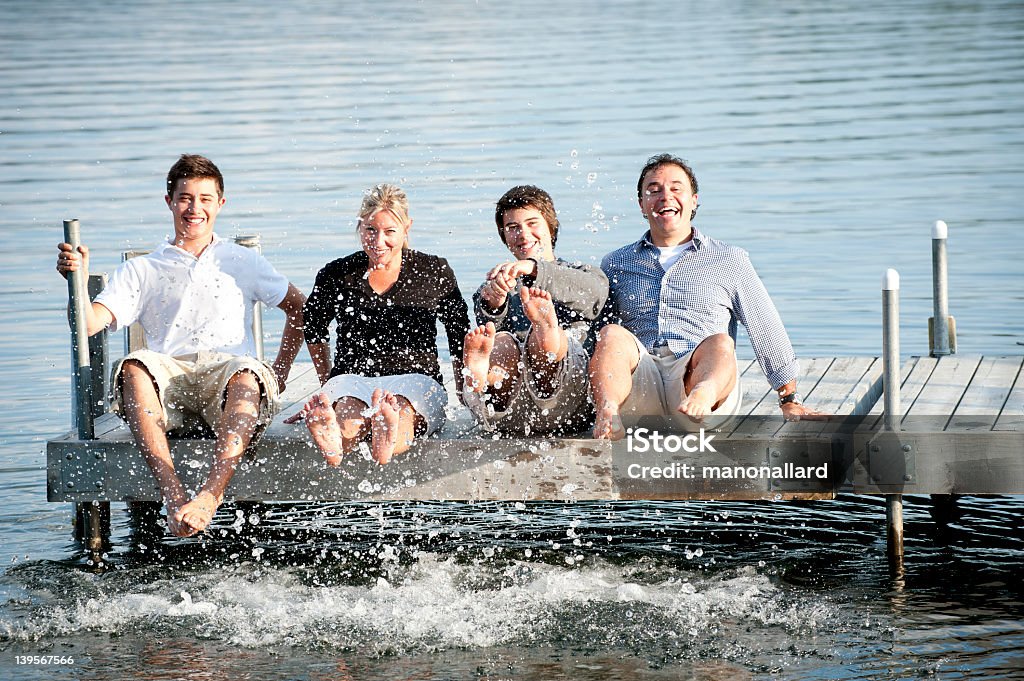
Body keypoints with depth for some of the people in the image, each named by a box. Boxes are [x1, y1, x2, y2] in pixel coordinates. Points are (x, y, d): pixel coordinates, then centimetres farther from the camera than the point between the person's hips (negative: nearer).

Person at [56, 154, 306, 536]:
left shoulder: (243, 262, 26)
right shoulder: (141, 271, 23)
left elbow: (299, 307, 29)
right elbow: (90, 323, 10)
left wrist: (281, 371, 15)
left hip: (228, 368, 0)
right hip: (169, 373, 0)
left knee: (248, 376, -38)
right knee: (133, 367, -36)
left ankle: (210, 495, -53)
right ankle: (173, 495, -48)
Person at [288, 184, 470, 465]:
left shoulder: (435, 273, 10)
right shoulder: (337, 275, 11)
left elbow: (460, 338, 21)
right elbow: (314, 327, 29)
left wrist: (464, 395, 17)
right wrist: (327, 384, 27)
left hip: (416, 376, -1)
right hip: (352, 376, 1)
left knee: (401, 406, -42)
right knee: (349, 415, -40)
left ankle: (388, 440, -77)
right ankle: (333, 442, -75)